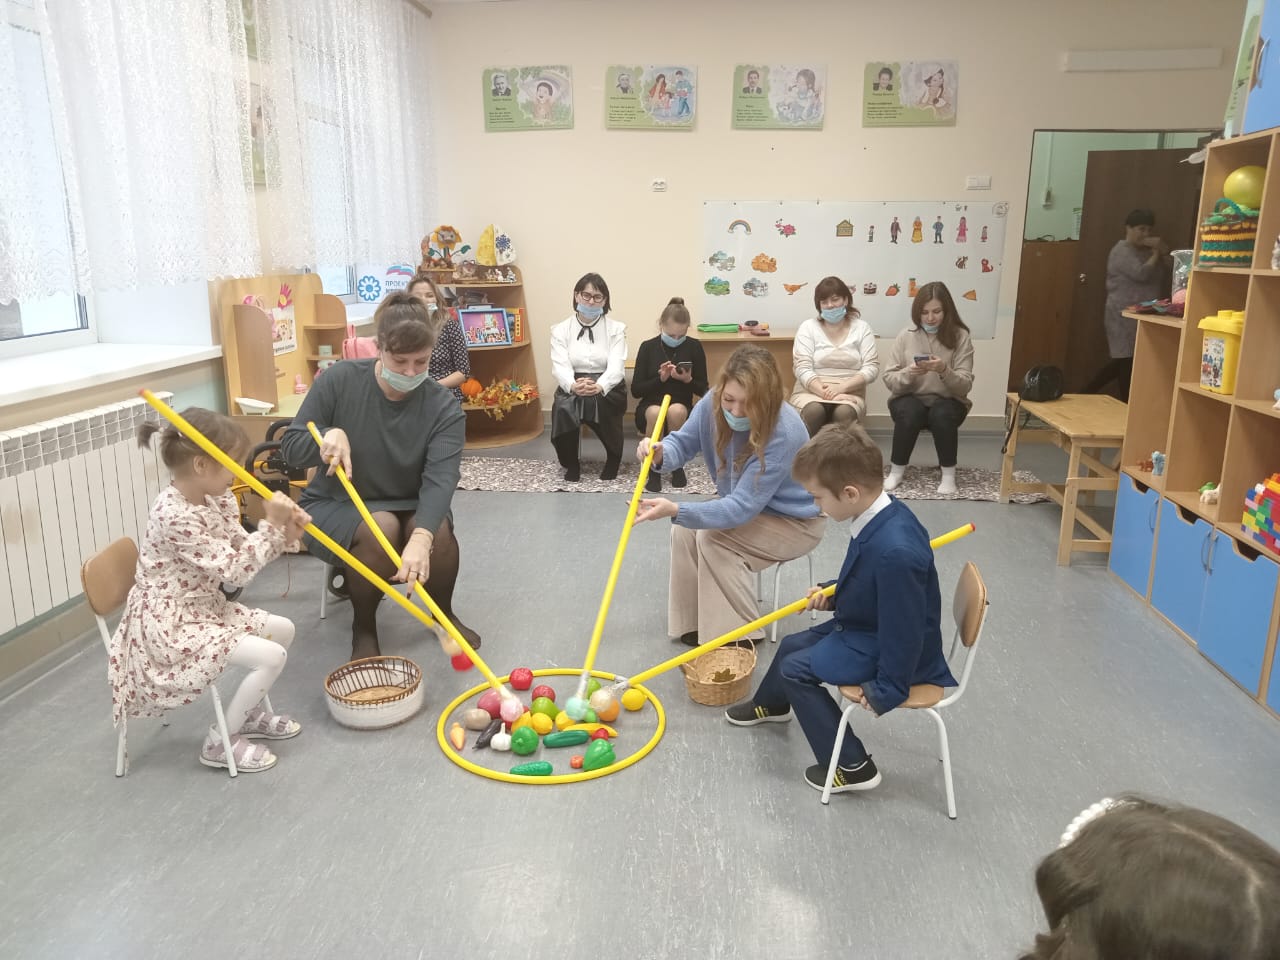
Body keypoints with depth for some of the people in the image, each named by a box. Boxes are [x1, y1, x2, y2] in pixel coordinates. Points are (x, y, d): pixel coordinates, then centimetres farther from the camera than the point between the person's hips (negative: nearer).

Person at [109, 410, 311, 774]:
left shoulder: (217, 499, 0)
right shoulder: (175, 516, -28)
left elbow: (241, 553, 4)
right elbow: (235, 570, -27)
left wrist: (284, 535, -13)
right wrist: (272, 526, -27)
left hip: (205, 608, 10)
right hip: (170, 624, -10)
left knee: (283, 630, 13)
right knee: (271, 657, -17)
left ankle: (249, 712, 30)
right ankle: (220, 742, 2)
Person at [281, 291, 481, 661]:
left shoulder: (444, 408, -15)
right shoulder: (339, 381, -14)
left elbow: (440, 479, -29)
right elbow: (290, 446, -7)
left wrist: (420, 538, -48)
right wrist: (329, 435, -31)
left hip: (408, 509, 2)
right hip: (333, 508, -1)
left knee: (438, 528, -30)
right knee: (381, 528, -33)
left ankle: (444, 613, 1)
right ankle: (363, 627, -7)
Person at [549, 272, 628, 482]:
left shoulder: (616, 329, 3)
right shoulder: (560, 330, 5)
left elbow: (616, 366, -12)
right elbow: (560, 366, -10)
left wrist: (598, 386, -35)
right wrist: (573, 386, -34)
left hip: (607, 389, -1)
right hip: (571, 388, 1)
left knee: (597, 401, -36)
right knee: (563, 409, -34)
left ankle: (613, 459, -8)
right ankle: (571, 464, -5)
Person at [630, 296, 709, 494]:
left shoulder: (694, 347, -1)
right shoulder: (648, 347, -2)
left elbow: (703, 390, 1)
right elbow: (636, 390, -4)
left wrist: (688, 380, -20)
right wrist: (660, 378, -19)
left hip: (682, 408, 0)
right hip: (649, 407, 0)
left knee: (676, 410, -36)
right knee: (655, 413, -36)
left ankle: (677, 464, -13)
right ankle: (653, 468, -17)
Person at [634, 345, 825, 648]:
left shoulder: (784, 433, -37)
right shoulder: (713, 405, -20)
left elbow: (742, 508, -37)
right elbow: (684, 442, -9)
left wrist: (675, 510, -48)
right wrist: (661, 453, -35)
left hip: (794, 520, -6)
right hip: (742, 504, 7)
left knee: (712, 538, -24)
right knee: (685, 529, -14)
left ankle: (741, 633, -8)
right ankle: (694, 621, 0)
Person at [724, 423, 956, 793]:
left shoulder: (895, 551, -40)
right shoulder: (882, 513, -10)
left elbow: (903, 629, -29)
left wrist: (887, 689, -19)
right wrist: (833, 594, 2)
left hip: (891, 648, -9)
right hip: (866, 624, 9)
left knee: (796, 669, -8)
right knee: (792, 645, 20)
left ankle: (851, 766, 7)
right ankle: (770, 704, 55)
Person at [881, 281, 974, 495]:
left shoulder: (960, 337, -5)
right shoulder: (905, 336, -3)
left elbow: (965, 385, -11)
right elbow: (889, 379, -4)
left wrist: (944, 370, -30)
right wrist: (908, 373, -25)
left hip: (948, 402, 0)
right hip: (910, 399, 1)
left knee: (942, 414, -34)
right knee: (909, 412, -33)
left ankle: (948, 473, -15)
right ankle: (897, 470, -13)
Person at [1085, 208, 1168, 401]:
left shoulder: (1145, 251, 17)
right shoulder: (1122, 251, -10)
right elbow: (1142, 274, -21)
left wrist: (1161, 250, -2)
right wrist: (1156, 254, -6)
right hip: (1124, 315, -9)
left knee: (1122, 362, 10)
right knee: (1127, 362, -7)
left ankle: (1088, 393, 19)